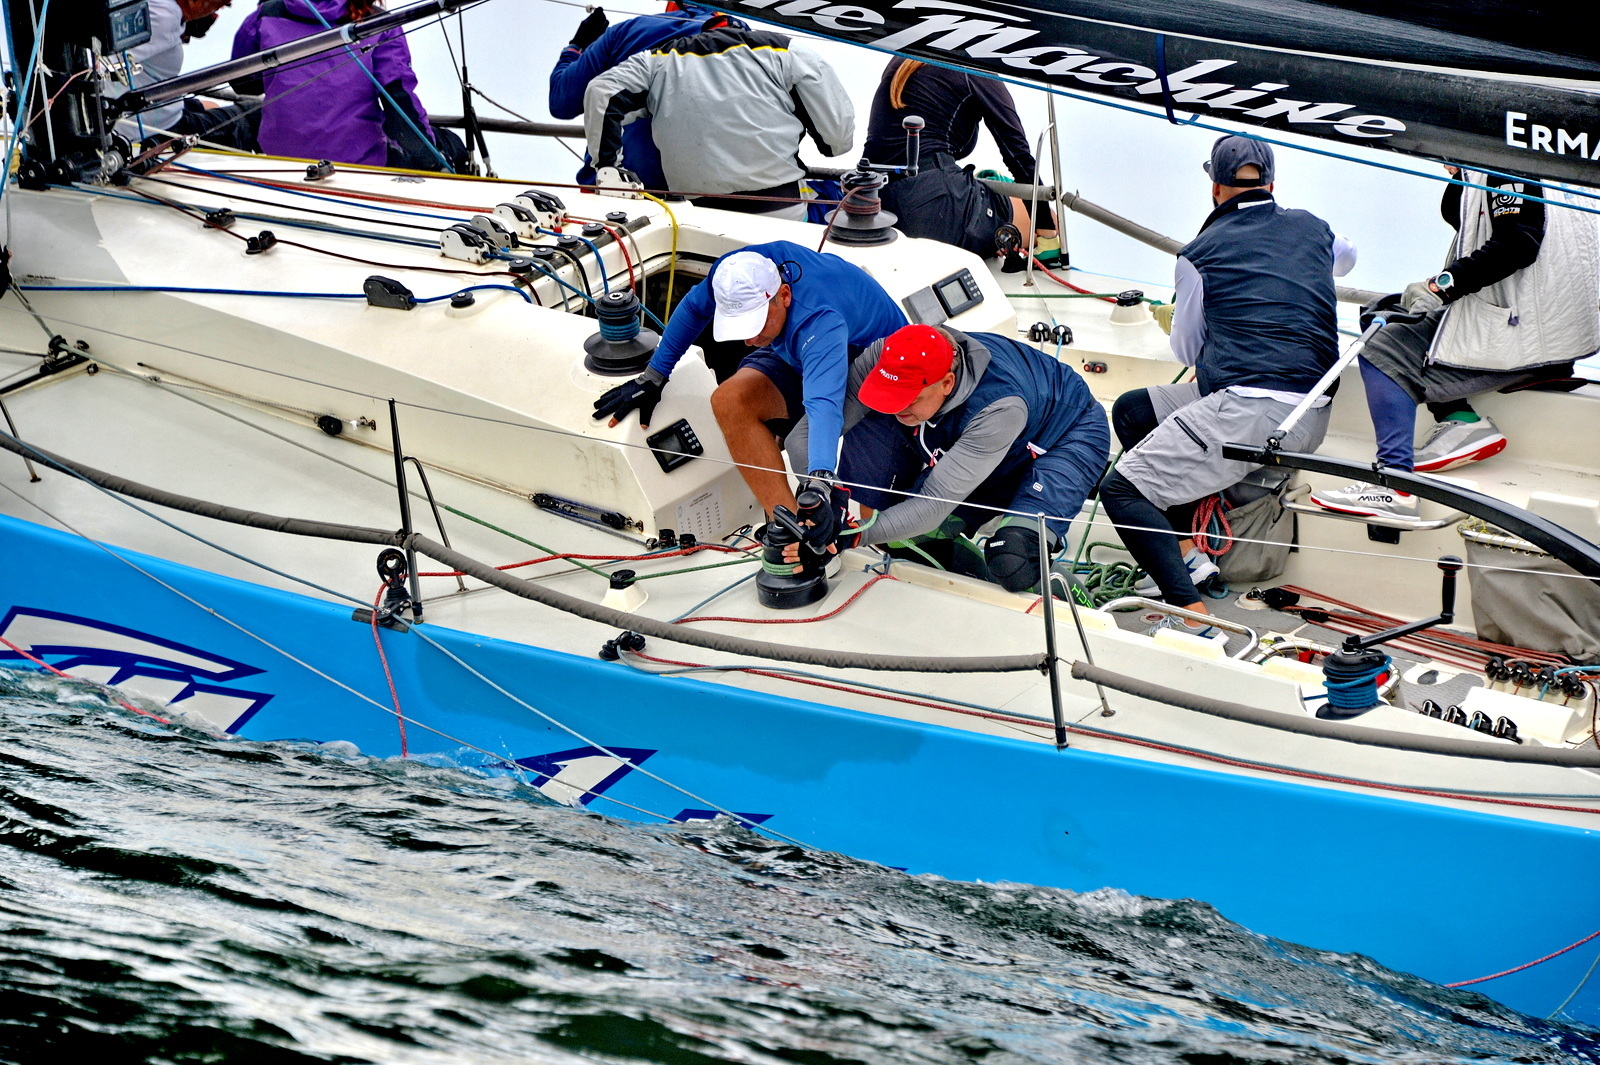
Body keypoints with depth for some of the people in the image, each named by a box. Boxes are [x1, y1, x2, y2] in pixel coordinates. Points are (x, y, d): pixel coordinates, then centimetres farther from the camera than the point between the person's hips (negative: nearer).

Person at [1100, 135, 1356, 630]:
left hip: (1248, 410, -7)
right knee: (1131, 411, 22)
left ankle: (1195, 617, -24)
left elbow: (1186, 351, 16)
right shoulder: (1312, 228, 16)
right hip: (1312, 423, 7)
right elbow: (1345, 258, 43)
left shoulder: (1200, 253, 2)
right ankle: (1188, 553, 9)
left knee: (1122, 489, -6)